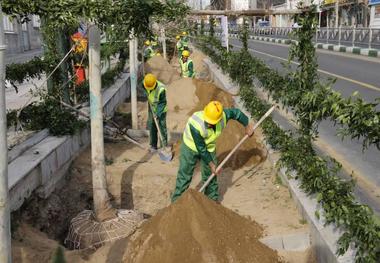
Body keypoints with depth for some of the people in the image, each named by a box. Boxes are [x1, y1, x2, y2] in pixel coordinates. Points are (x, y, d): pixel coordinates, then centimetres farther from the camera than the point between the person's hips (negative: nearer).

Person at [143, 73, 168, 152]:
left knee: (162, 128, 0)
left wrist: (158, 114, -25)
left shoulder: (161, 89, -33)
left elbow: (163, 102, -22)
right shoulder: (147, 85, -14)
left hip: (161, 110, -6)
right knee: (152, 127, 12)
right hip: (152, 109, 6)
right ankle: (153, 146, 25)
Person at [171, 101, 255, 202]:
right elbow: (201, 148, -28)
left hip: (209, 148, 4)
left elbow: (236, 112, -5)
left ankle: (213, 200, 29)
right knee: (184, 174, 1)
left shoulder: (223, 116, -28)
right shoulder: (195, 125, -39)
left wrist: (247, 125, 5)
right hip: (191, 147, -4)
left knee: (210, 175, 11)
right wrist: (211, 164, -19)